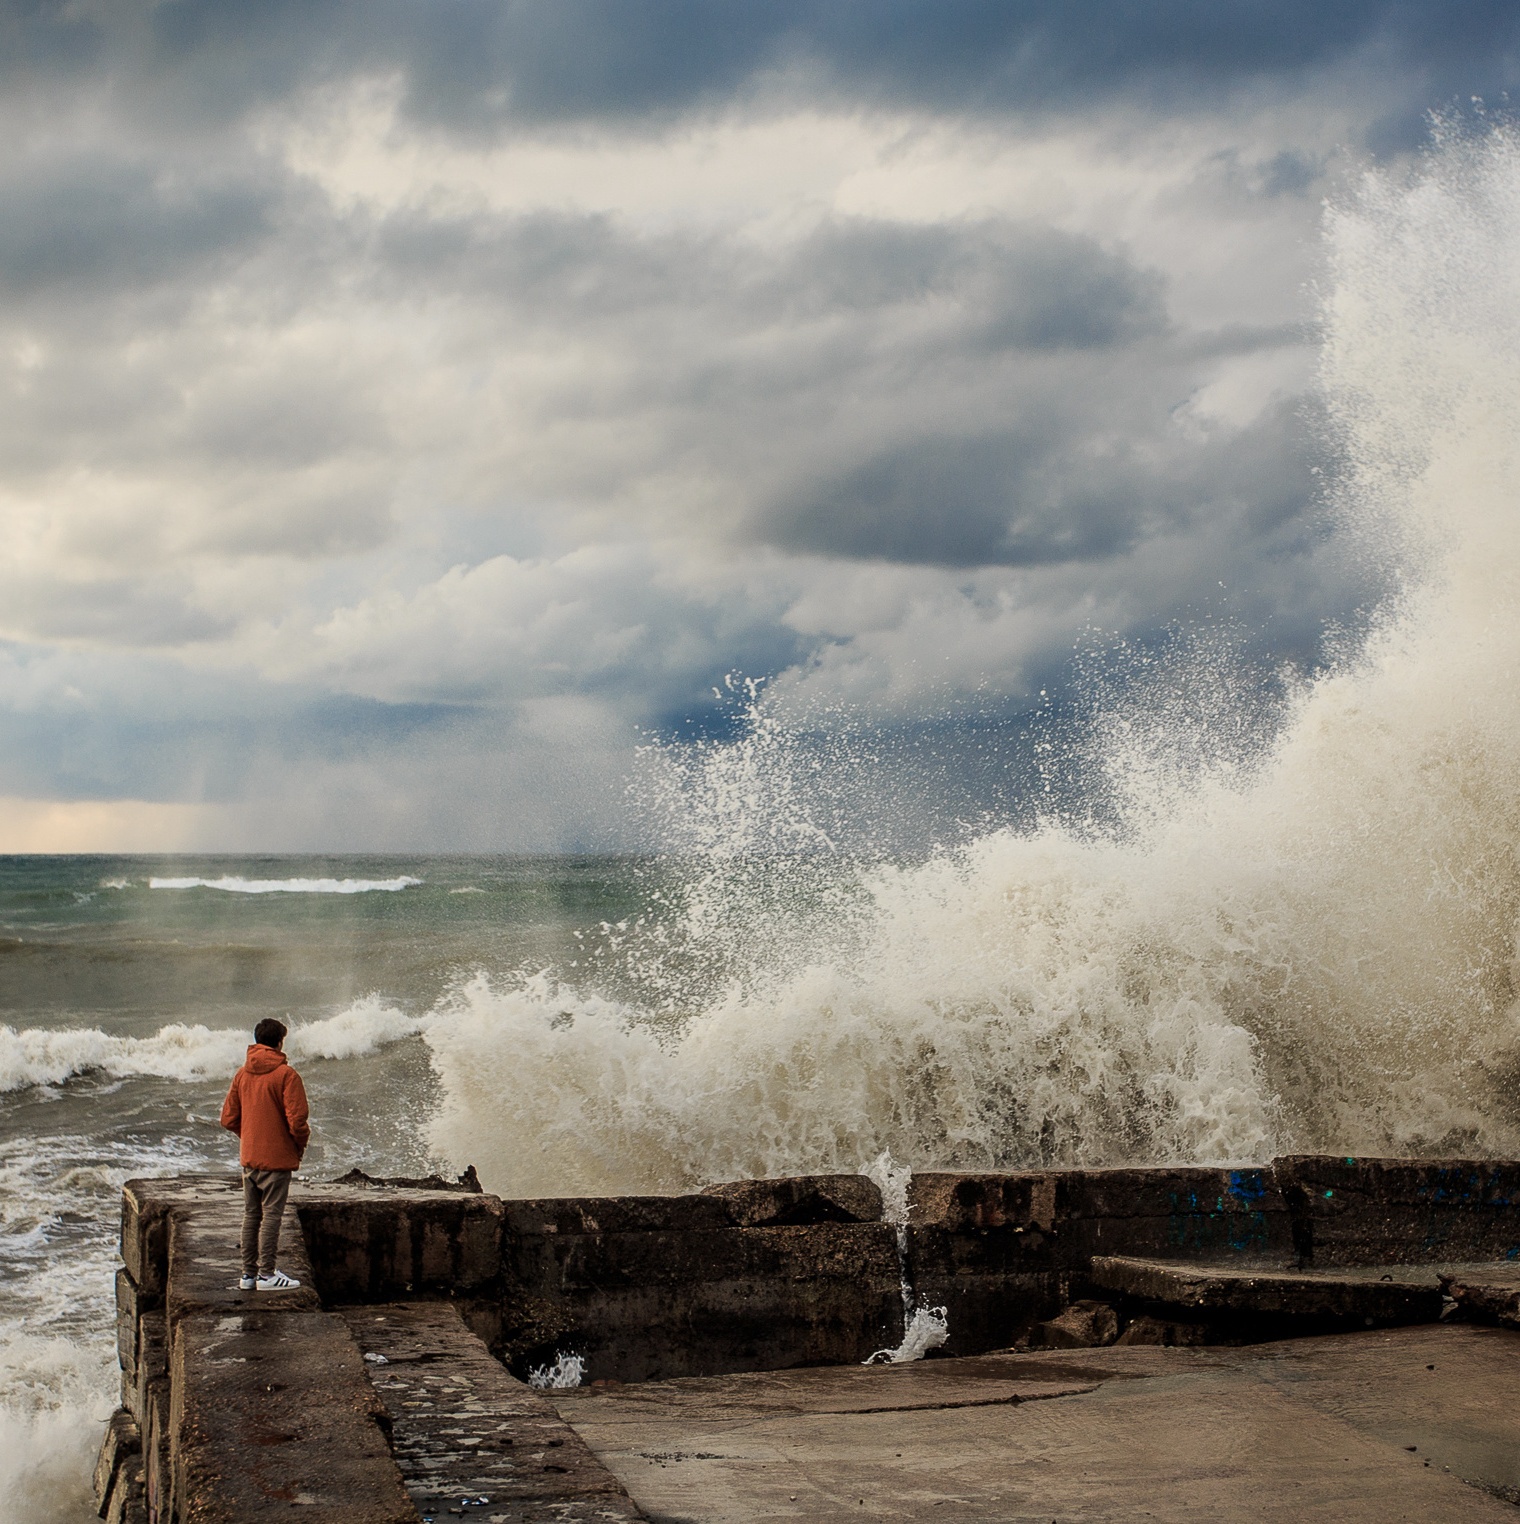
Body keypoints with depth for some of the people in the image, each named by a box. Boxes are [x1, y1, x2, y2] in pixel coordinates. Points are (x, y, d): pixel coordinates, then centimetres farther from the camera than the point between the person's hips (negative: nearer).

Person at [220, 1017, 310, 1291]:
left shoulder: (242, 1074, 6)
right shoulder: (286, 1075, -13)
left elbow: (229, 1119, 8)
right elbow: (297, 1121, -18)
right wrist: (301, 1144, 0)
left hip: (249, 1157, 6)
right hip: (277, 1156, -6)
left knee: (251, 1215, 12)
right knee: (271, 1214, -1)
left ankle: (249, 1273, 16)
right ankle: (266, 1274, 0)